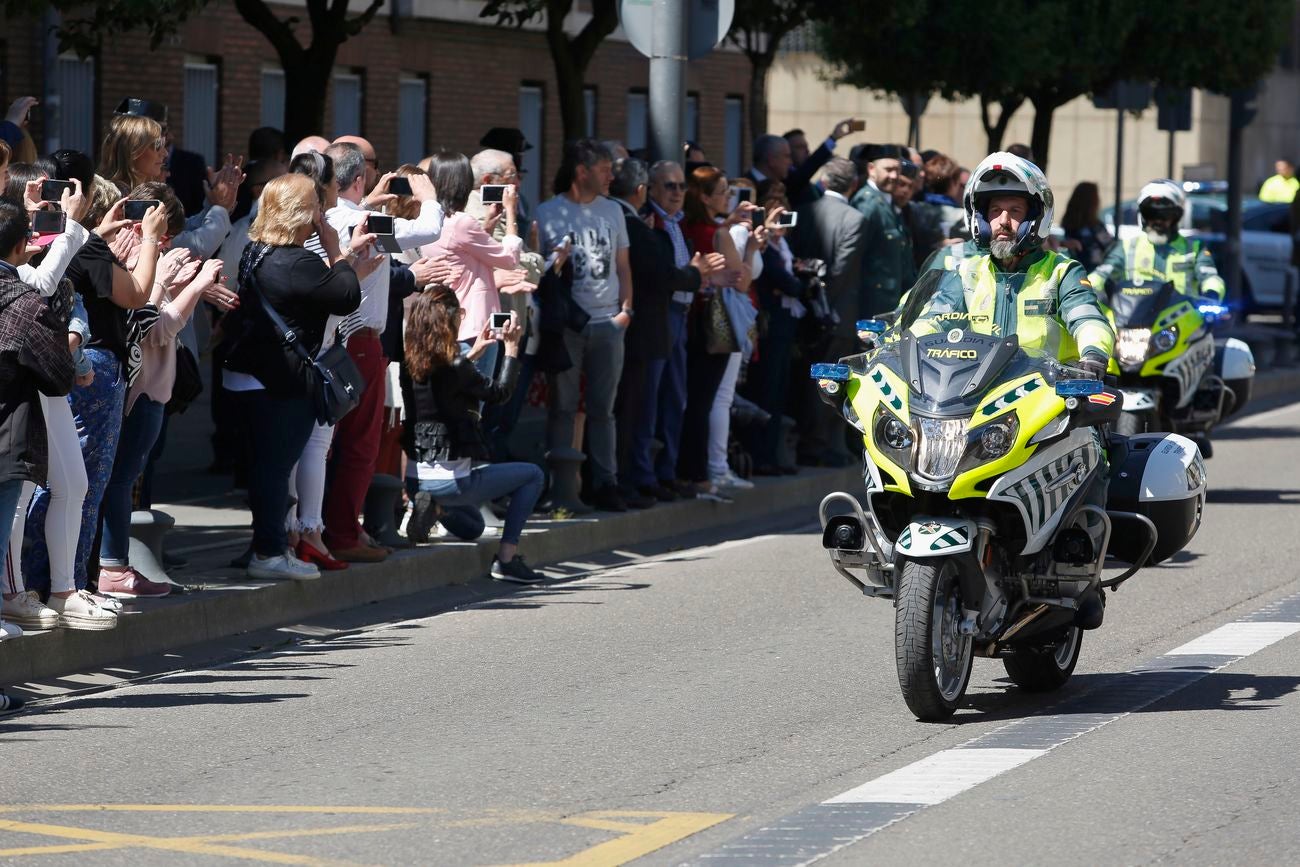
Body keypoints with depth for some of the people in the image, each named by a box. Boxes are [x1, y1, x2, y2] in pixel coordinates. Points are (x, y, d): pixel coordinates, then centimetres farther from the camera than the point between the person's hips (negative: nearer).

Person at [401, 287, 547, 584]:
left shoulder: (410, 364, 3)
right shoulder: (453, 368, -18)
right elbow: (499, 391, -5)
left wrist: (472, 354, 28)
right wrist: (512, 347, 4)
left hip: (417, 478, 8)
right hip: (450, 479, -8)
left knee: (472, 528, 33)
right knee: (532, 475, 11)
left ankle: (432, 507, 2)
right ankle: (506, 558, 1)